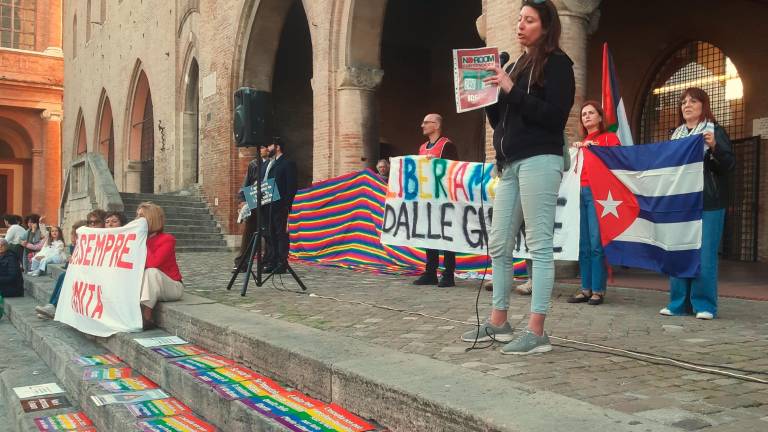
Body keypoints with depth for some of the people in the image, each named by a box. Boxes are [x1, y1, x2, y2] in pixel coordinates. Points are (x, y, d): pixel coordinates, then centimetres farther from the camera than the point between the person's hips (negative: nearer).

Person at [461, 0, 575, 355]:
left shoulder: (557, 63, 0)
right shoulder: (516, 65, 21)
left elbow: (556, 116, -13)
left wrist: (512, 91, -13)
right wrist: (488, 94, 6)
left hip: (539, 161, -8)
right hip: (509, 163, 8)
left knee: (539, 245, -7)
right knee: (499, 245, 9)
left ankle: (536, 332, -4)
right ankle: (498, 323, 19)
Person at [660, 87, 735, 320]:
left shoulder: (715, 131, 2)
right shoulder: (676, 135, 16)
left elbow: (729, 165, -7)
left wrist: (714, 147, -23)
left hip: (708, 204, -5)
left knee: (705, 254, -6)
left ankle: (704, 305, 3)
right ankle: (679, 303, 13)